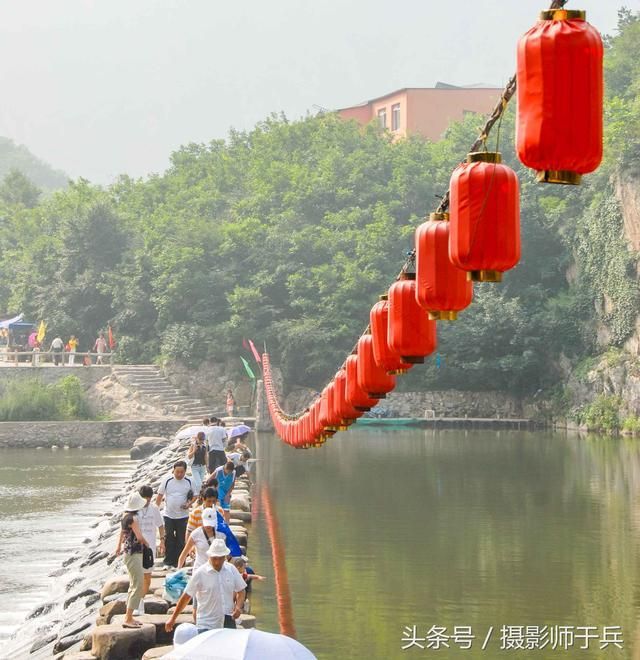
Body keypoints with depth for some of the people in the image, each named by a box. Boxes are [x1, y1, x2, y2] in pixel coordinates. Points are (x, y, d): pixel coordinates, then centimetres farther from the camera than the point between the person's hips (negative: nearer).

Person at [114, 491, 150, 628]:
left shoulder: (125, 516, 8)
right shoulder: (133, 518, -21)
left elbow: (122, 532, 24)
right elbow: (139, 537, -25)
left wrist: (119, 546, 39)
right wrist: (146, 543, -4)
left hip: (129, 553, 10)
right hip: (134, 554, -10)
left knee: (134, 586, 18)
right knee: (137, 587, -7)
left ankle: (128, 617, 23)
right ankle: (128, 619, -7)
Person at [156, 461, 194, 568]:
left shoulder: (189, 482, -2)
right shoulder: (167, 480, -6)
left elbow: (193, 496, 8)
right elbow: (159, 496, 2)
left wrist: (189, 504, -12)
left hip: (182, 515, 1)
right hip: (168, 515, -1)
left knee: (181, 540, 4)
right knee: (168, 538, 1)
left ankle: (178, 561, 12)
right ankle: (168, 560, 12)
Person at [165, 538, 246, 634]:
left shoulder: (232, 570, 2)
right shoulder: (200, 573, -8)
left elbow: (241, 591, 12)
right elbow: (186, 597, -3)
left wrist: (238, 607, -9)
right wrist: (173, 618, 0)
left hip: (228, 622, 4)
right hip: (206, 625, -4)